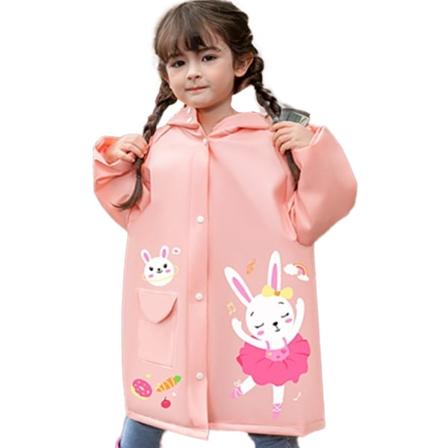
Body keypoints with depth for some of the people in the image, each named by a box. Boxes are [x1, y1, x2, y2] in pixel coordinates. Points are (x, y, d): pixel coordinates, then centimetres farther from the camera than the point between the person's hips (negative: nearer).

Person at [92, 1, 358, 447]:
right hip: (166, 310, 3)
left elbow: (306, 221, -6)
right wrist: (115, 162, 2)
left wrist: (316, 153, -15)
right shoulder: (158, 141, 4)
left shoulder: (276, 141, -5)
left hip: (252, 312, -2)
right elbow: (132, 212, 14)